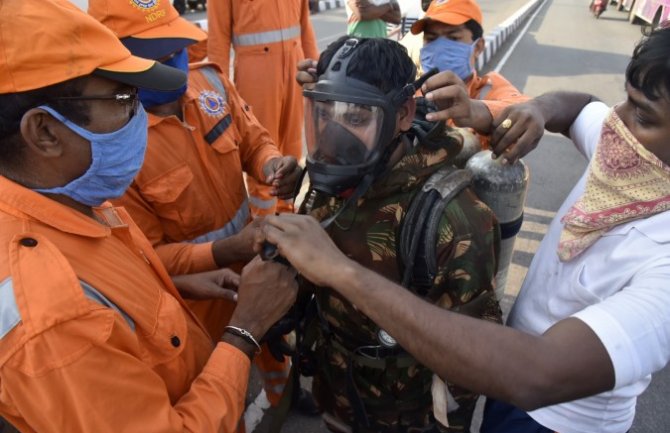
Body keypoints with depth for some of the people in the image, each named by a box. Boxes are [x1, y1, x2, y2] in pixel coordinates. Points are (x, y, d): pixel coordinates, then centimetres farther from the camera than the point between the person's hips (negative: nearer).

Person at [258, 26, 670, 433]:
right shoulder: (623, 150, -15)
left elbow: (535, 376, -50)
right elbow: (579, 104, 7)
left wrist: (343, 271, -51)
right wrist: (539, 110, -19)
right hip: (517, 359, 6)